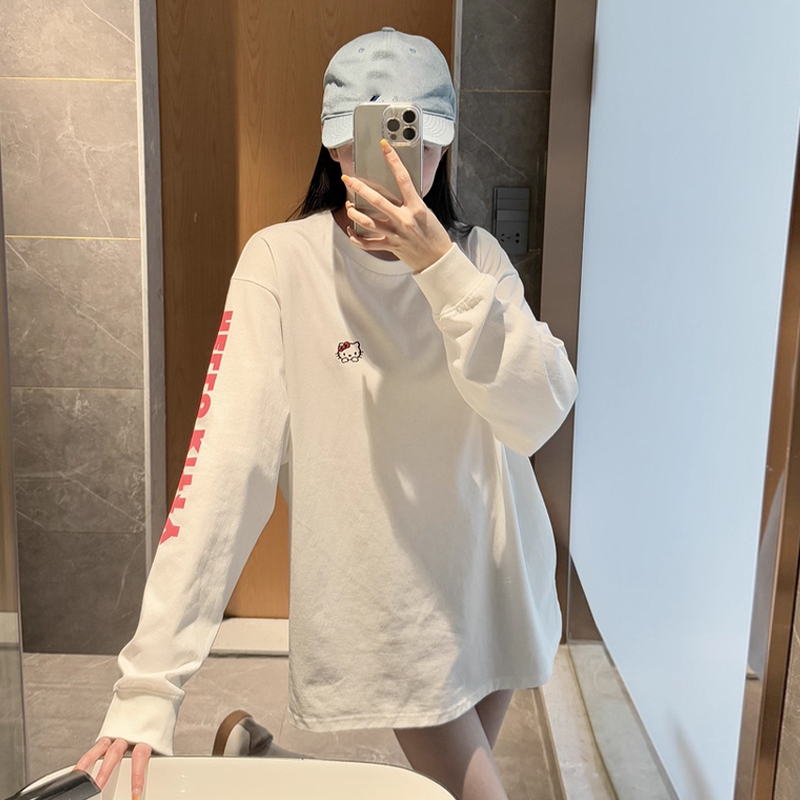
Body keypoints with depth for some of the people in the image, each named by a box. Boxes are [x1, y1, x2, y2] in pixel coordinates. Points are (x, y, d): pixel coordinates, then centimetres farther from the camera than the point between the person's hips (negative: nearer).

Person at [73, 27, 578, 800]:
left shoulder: (475, 254, -4)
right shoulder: (282, 261, -15)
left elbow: (538, 416, -18)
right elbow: (227, 461, -24)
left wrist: (440, 266, -29)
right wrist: (148, 684, -28)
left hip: (494, 580, 5)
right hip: (386, 604, -4)